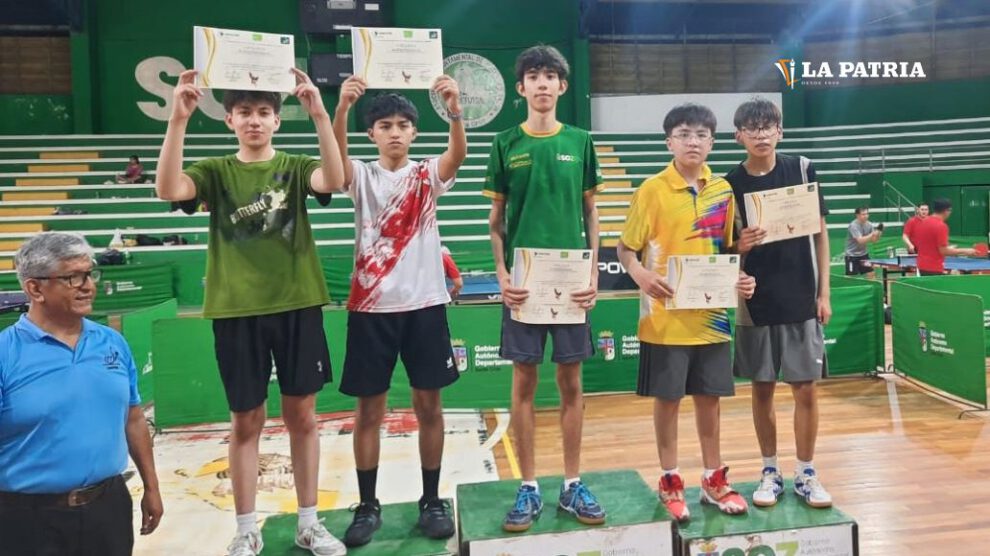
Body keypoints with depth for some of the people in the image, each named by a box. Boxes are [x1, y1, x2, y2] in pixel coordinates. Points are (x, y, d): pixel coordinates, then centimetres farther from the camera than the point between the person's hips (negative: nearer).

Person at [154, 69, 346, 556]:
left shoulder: (295, 168, 4)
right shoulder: (216, 172, 4)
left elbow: (334, 180, -18)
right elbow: (168, 189, -15)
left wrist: (320, 114, -28)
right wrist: (178, 119, -24)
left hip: (297, 306, 0)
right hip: (237, 310, 0)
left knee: (301, 414, 8)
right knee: (245, 420, 8)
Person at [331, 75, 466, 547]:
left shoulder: (428, 175, 4)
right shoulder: (362, 176, 4)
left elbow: (458, 155, -17)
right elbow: (336, 155, -18)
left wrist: (455, 110, -36)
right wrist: (342, 106, -36)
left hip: (425, 304, 0)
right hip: (372, 307, 0)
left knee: (429, 406, 8)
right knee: (369, 410, 7)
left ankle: (432, 500, 23)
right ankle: (368, 505, 22)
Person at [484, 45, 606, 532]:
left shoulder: (580, 142, 6)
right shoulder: (506, 144, 3)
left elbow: (590, 214, 9)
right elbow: (496, 220, 5)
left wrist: (593, 274, -1)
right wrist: (502, 276, -7)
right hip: (523, 280, -1)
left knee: (571, 383, 7)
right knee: (524, 383, 4)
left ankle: (572, 485, 20)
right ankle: (529, 488, 17)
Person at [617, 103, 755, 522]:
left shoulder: (723, 191, 6)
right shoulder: (652, 190, -6)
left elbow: (727, 249, 15)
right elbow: (626, 248, -4)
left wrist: (740, 279, -4)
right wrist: (642, 276, -24)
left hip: (711, 313, 4)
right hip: (666, 317, -3)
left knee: (709, 397, 13)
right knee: (668, 398, 7)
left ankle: (714, 479, 29)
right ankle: (670, 482, 23)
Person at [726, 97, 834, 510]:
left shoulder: (802, 170, -1)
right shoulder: (730, 184, -3)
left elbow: (819, 232, 5)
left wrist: (824, 292, 1)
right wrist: (739, 246, -22)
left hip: (801, 299, 0)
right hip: (755, 302, 0)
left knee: (805, 388, 4)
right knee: (762, 388, 9)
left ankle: (806, 474, 20)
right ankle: (770, 471, 24)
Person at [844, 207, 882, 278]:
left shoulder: (869, 224, -1)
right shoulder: (853, 225, -20)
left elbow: (874, 240, -1)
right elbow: (860, 240, -29)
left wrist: (878, 234, -18)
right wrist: (872, 234, -34)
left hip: (863, 254, 6)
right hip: (852, 255, -6)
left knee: (871, 273, 0)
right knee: (851, 277, -3)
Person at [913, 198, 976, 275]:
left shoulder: (922, 223, 8)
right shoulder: (941, 226, -16)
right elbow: (943, 251, -19)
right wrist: (964, 251, -7)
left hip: (922, 266, 9)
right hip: (934, 269, -9)